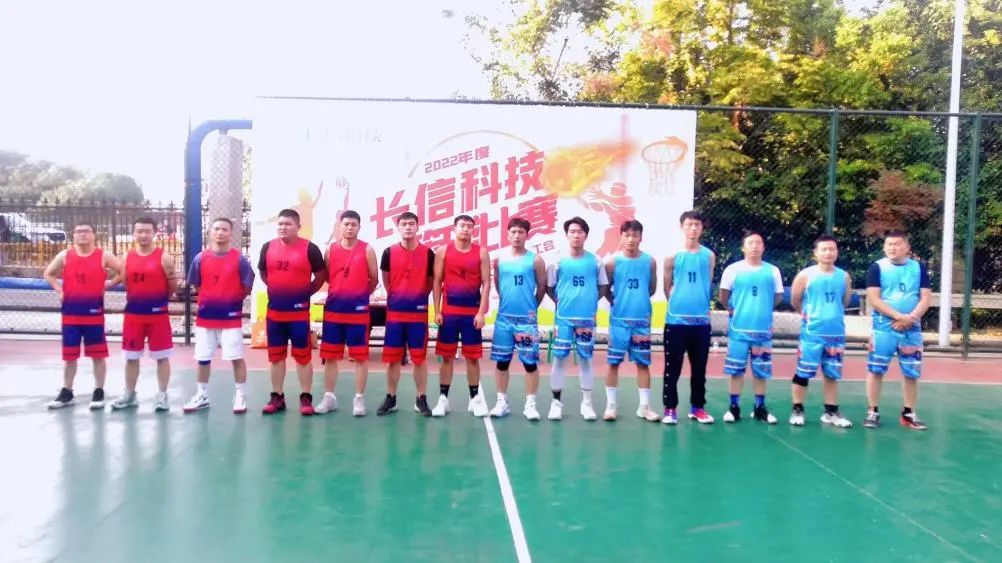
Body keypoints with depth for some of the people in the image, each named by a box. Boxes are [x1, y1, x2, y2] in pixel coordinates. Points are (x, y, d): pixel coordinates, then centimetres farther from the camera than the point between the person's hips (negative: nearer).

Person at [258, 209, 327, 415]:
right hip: (274, 311, 4)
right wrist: (276, 289, 11)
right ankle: (277, 397, 20)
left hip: (299, 312, -4)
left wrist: (307, 292, -2)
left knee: (303, 355, 0)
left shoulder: (309, 248, -7)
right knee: (276, 355, 10)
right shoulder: (268, 247, 5)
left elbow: (321, 274, 0)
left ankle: (306, 398, 8)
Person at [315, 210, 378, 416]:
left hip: (359, 310, -3)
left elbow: (373, 279, 4)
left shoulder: (367, 250, -2)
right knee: (329, 355, 8)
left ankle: (359, 398, 10)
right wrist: (341, 292, 13)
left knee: (360, 355, 1)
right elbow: (325, 277, 13)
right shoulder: (330, 249, 4)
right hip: (333, 309, 3)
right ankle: (329, 397, 19)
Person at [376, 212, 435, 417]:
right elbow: (386, 281, 12)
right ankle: (390, 398, 19)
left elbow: (431, 282, 8)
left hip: (419, 313, -1)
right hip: (394, 312, 1)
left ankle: (421, 400, 15)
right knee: (392, 358, 6)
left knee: (419, 358, 4)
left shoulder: (427, 253, -2)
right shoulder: (389, 252, 0)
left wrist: (417, 296, 4)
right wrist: (398, 297, 11)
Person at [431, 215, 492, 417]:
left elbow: (486, 283, -1)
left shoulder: (481, 253, 2)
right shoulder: (443, 251, 3)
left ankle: (475, 398, 15)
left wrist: (481, 312, -8)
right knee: (447, 356, 5)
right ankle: (443, 398, 13)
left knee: (473, 357, 5)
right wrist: (437, 311, -4)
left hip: (472, 312, 0)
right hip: (449, 311, 0)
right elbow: (437, 282, 2)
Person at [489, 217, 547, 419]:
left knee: (530, 362, 0)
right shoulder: (499, 258, 4)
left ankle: (530, 404, 9)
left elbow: (542, 287, 4)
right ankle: (502, 401, 19)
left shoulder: (535, 260, -3)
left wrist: (532, 307, 9)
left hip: (527, 318, -3)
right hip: (504, 317, 3)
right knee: (501, 361, 8)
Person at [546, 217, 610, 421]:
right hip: (564, 318, -1)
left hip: (587, 318, 1)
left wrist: (590, 301, 2)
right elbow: (549, 287, 8)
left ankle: (586, 403, 17)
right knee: (559, 359, 3)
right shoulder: (558, 261, 0)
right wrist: (560, 302, 0)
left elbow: (603, 287, 11)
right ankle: (556, 402, 13)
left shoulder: (595, 261, 2)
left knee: (586, 359, 8)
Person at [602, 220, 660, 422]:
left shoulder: (649, 261, 1)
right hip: (619, 319, -1)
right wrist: (617, 302, 7)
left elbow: (652, 288, 12)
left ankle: (644, 406, 15)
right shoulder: (613, 261, -4)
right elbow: (606, 289, 5)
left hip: (642, 320, 1)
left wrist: (638, 300, 11)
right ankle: (610, 405, 13)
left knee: (643, 363, 6)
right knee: (613, 362, 4)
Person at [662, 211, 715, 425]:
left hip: (701, 320, 2)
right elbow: (667, 287, 6)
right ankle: (670, 408, 11)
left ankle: (697, 407, 22)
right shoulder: (673, 256, -1)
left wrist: (701, 305, 10)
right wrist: (679, 303, 7)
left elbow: (708, 285, 13)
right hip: (676, 319, -2)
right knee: (672, 367, 2)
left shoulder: (709, 256, 5)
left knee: (699, 368, 10)